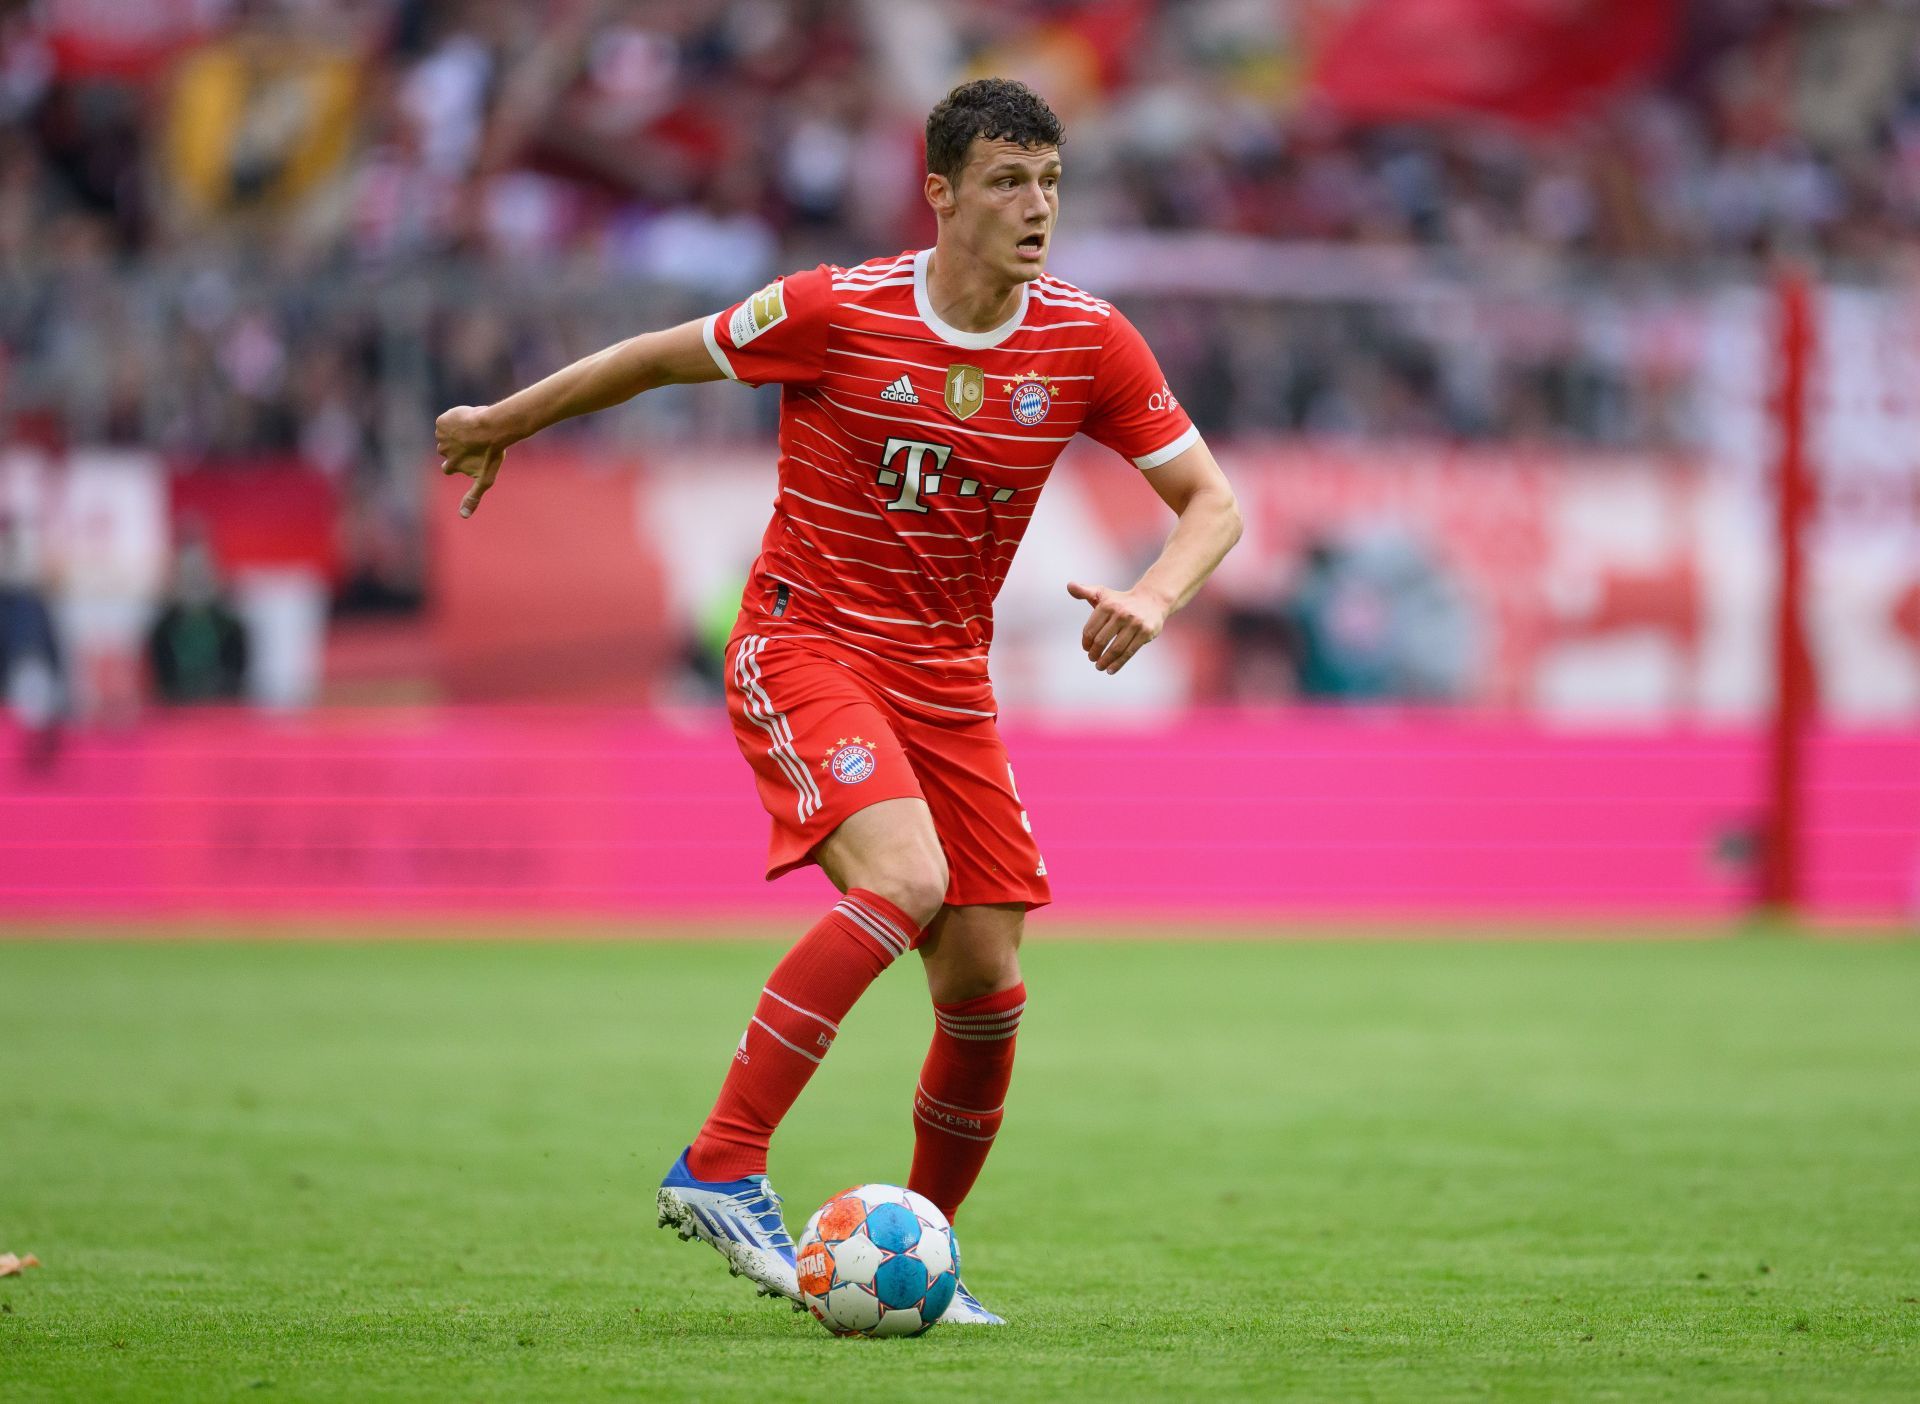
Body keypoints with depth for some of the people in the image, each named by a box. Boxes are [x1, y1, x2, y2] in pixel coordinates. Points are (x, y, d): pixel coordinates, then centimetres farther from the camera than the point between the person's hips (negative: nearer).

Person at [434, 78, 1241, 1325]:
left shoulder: (1089, 345, -5)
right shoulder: (836, 311, -14)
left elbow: (1212, 501, 1)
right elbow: (666, 357, 2)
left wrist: (1155, 596, -21)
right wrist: (502, 424, 14)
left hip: (947, 677, 5)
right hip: (805, 646, -5)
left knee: (986, 982, 0)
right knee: (905, 878, -30)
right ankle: (722, 1170, -26)